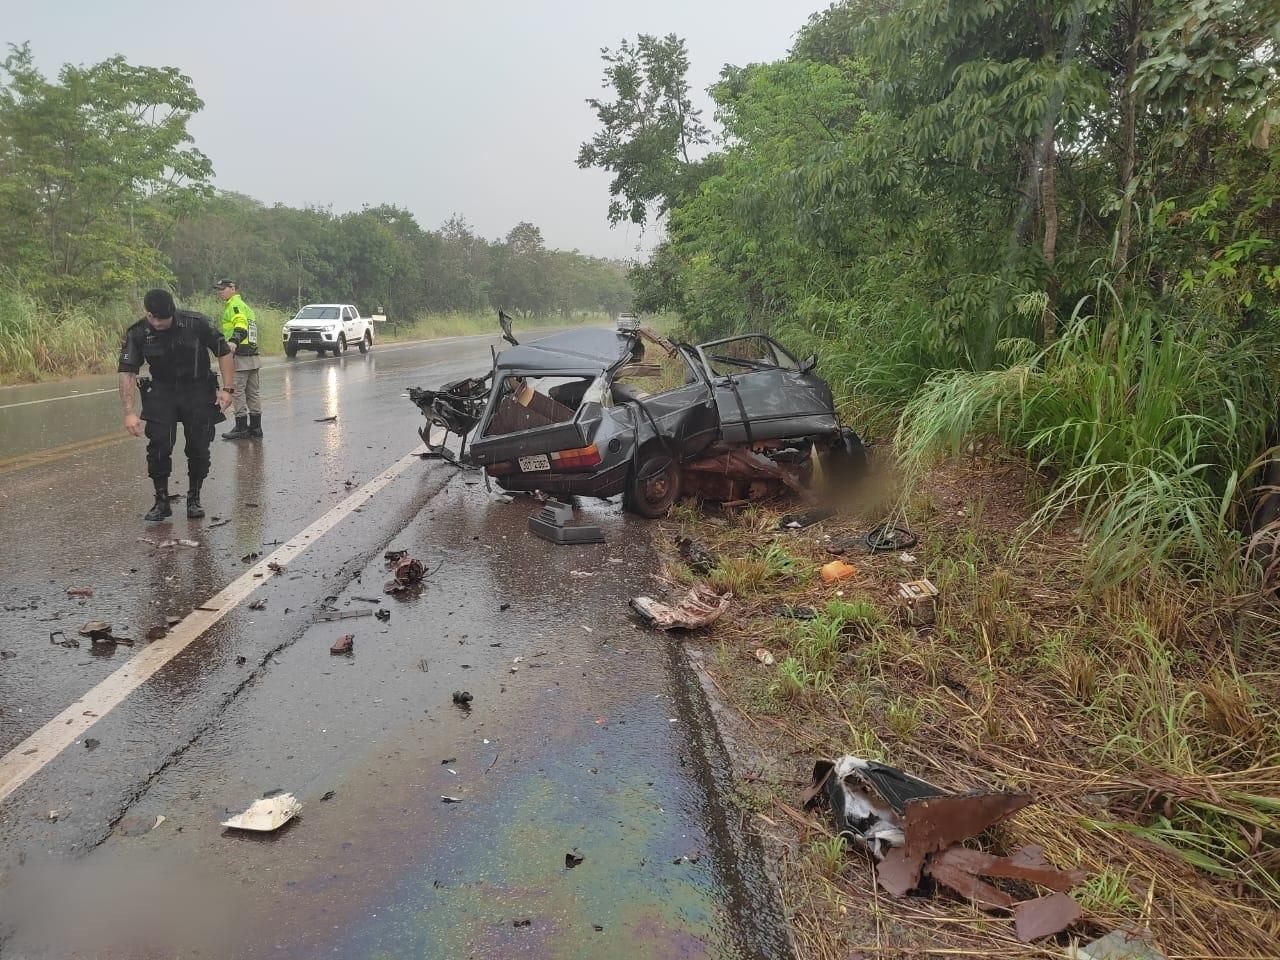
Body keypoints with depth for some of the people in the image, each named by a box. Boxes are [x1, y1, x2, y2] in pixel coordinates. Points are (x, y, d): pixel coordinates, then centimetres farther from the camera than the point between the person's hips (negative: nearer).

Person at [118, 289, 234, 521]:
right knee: (158, 446, -10)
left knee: (199, 447, -1)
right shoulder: (137, 334, -13)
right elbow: (127, 372, -12)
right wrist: (129, 412, -20)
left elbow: (223, 353, -5)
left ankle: (194, 499, 18)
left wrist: (227, 389, -11)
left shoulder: (197, 324, -17)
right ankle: (161, 501, 4)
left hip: (198, 391, -1)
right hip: (161, 392, 1)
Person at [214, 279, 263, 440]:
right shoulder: (244, 305, 23)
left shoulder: (234, 305, -7)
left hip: (240, 355, -10)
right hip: (253, 355, 10)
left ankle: (241, 428, -4)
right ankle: (255, 428, 15)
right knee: (252, 393, 11)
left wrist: (234, 341, -37)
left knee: (238, 392, -6)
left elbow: (241, 325, -22)